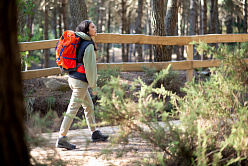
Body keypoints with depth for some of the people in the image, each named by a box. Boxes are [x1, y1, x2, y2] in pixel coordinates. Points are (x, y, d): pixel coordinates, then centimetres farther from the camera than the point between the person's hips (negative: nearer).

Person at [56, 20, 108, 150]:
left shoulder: (78, 41, 9)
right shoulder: (89, 46, -17)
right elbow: (89, 66, -16)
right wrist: (93, 83, -5)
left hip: (72, 77, 9)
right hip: (80, 81, -9)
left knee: (89, 106, 20)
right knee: (73, 109, -6)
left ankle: (94, 133, 30)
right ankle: (61, 138, -6)